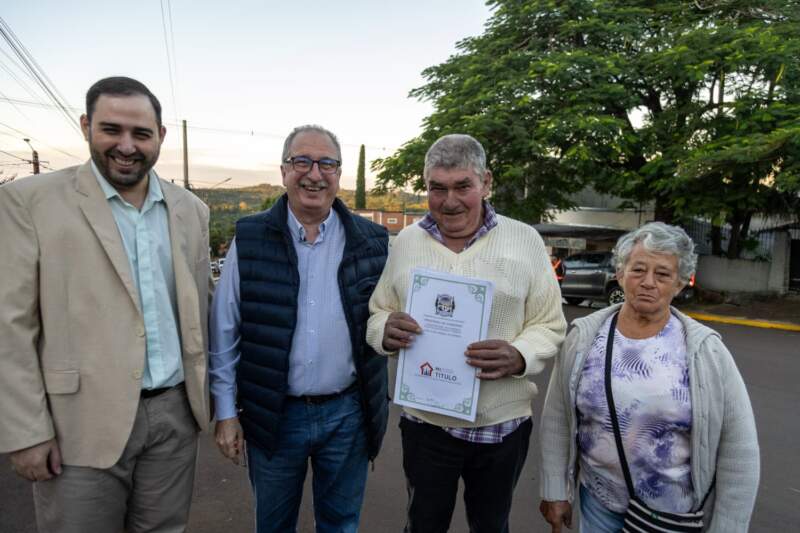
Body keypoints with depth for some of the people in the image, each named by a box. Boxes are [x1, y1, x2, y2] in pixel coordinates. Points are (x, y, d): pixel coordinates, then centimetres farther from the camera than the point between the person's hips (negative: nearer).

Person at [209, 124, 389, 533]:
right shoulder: (250, 239, -5)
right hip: (273, 415, 0)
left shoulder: (371, 241, -2)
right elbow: (224, 334, -1)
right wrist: (226, 412, -1)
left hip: (348, 411, 1)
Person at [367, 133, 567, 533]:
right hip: (425, 421, 1)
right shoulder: (405, 242, 0)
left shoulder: (525, 240, -5)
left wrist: (519, 357, -23)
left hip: (502, 424, 0)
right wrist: (386, 331, -19)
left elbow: (550, 325, -2)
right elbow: (377, 313, 5)